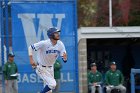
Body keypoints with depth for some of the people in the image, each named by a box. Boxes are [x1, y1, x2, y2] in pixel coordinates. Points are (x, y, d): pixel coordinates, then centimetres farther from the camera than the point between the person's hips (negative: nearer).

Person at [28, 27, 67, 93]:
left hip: (50, 68, 7)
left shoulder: (60, 44, -10)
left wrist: (65, 58, -32)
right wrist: (31, 60, -26)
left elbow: (64, 60, -8)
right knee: (52, 84, -21)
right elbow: (31, 47, -16)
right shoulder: (44, 43, -26)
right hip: (41, 68, -7)